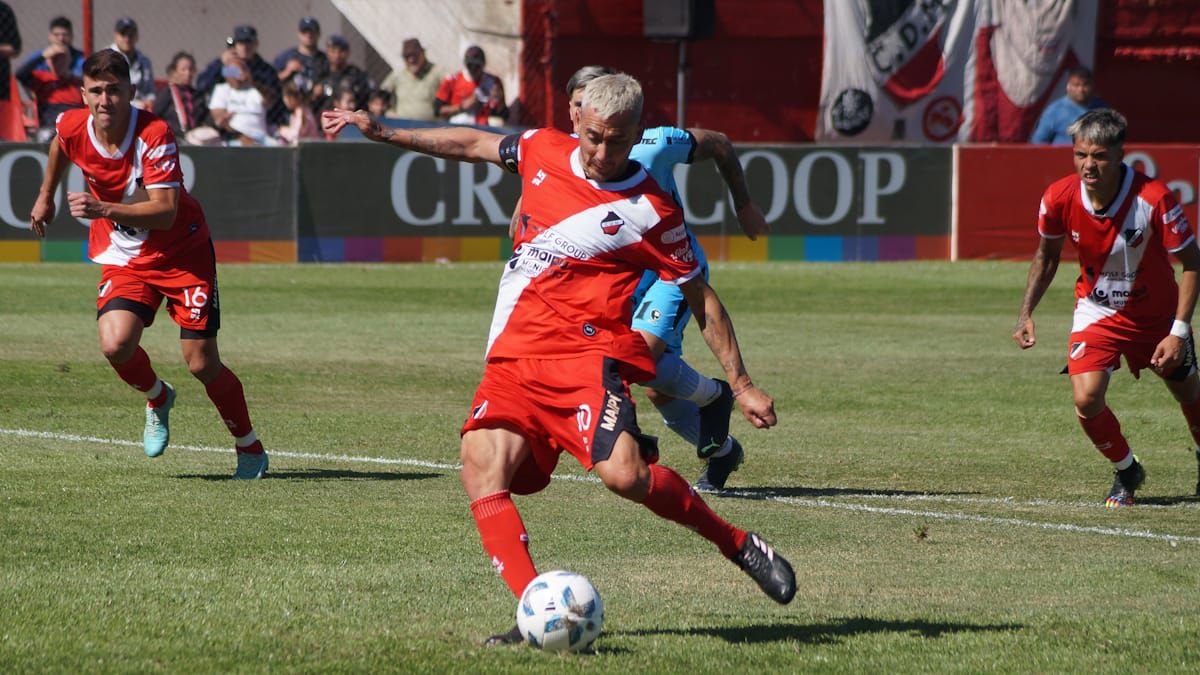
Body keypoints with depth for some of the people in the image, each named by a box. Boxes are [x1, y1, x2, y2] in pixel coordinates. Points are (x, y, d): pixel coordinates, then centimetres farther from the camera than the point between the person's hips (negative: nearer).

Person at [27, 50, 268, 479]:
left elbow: (165, 212, -32)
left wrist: (104, 209, -43)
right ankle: (157, 400, 13)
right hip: (124, 257, 3)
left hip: (183, 253, -3)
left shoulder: (155, 134, -25)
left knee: (202, 363, -6)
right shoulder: (72, 127, -11)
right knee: (116, 344, -23)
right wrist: (46, 196, 29)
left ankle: (250, 450, 18)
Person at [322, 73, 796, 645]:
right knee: (481, 472, -18)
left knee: (623, 474, -28)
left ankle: (739, 545, -6)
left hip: (586, 355, -5)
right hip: (513, 357, 5)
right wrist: (382, 132, 27)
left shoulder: (650, 210, -4)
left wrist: (742, 384, 3)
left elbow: (701, 298, 4)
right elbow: (471, 145, 28)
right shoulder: (545, 151, 9)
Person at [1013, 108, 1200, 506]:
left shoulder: (1154, 198, -30)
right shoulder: (1060, 198, -20)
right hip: (1097, 311, 1)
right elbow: (1047, 254, 2)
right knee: (1086, 399, -18)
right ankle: (1127, 472, 11)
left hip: (1157, 313, -1)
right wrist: (1026, 312, -5)